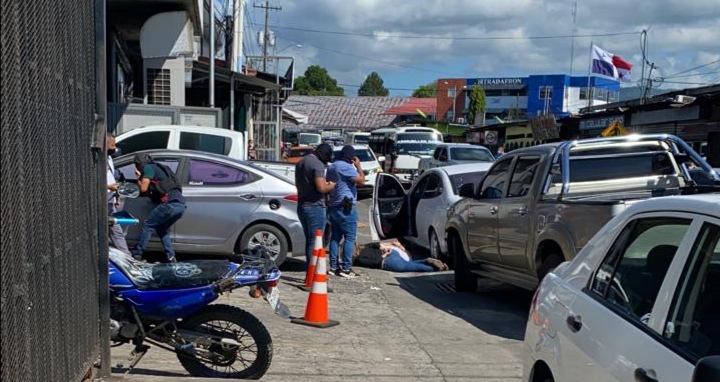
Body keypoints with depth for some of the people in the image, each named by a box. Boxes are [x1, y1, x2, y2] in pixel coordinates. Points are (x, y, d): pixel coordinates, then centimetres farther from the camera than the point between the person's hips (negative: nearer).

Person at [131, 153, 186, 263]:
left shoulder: (148, 168, 6)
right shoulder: (157, 168, 32)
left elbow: (143, 189, 1)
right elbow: (150, 190, 32)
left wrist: (139, 177, 18)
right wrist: (141, 177, 28)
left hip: (170, 203, -9)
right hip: (181, 205, 9)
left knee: (148, 225, 2)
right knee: (162, 229, 22)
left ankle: (136, 255, 4)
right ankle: (171, 258, 14)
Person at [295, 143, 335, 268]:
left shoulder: (300, 162, 13)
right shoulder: (318, 164, -16)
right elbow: (321, 188, -24)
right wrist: (331, 186, -3)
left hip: (302, 206, 9)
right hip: (315, 207, -9)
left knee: (309, 240, 16)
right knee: (315, 242, -4)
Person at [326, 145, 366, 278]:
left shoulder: (331, 167, 15)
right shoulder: (346, 167, -15)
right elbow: (361, 180, -18)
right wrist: (358, 166, -5)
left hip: (333, 206, 9)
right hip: (346, 207, -9)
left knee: (335, 237, 11)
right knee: (350, 238, -5)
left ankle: (334, 266, 12)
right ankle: (346, 268, -7)